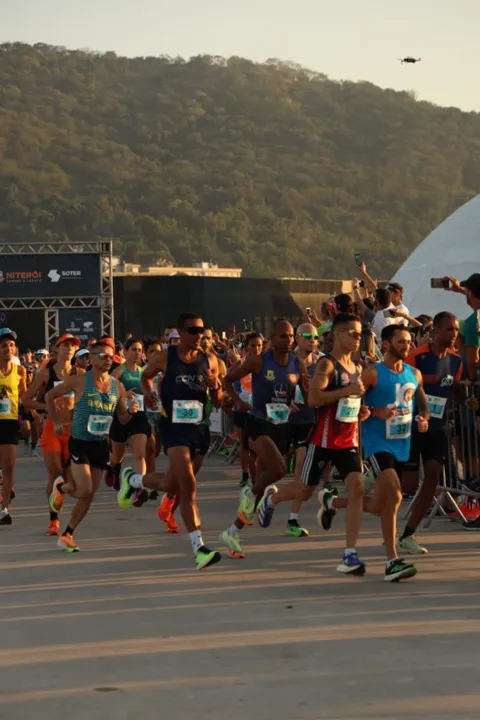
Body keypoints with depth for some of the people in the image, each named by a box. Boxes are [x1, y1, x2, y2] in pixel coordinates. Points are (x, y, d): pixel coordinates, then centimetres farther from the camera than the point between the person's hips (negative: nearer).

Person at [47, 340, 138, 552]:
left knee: (89, 495, 5)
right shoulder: (79, 381, -9)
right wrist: (56, 422, 0)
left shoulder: (117, 386, 3)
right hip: (80, 442, -5)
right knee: (85, 491, -15)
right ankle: (61, 487, 19)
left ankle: (67, 534, 20)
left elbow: (123, 419, 11)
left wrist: (130, 411, -11)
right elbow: (50, 396, 2)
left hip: (101, 445, 5)